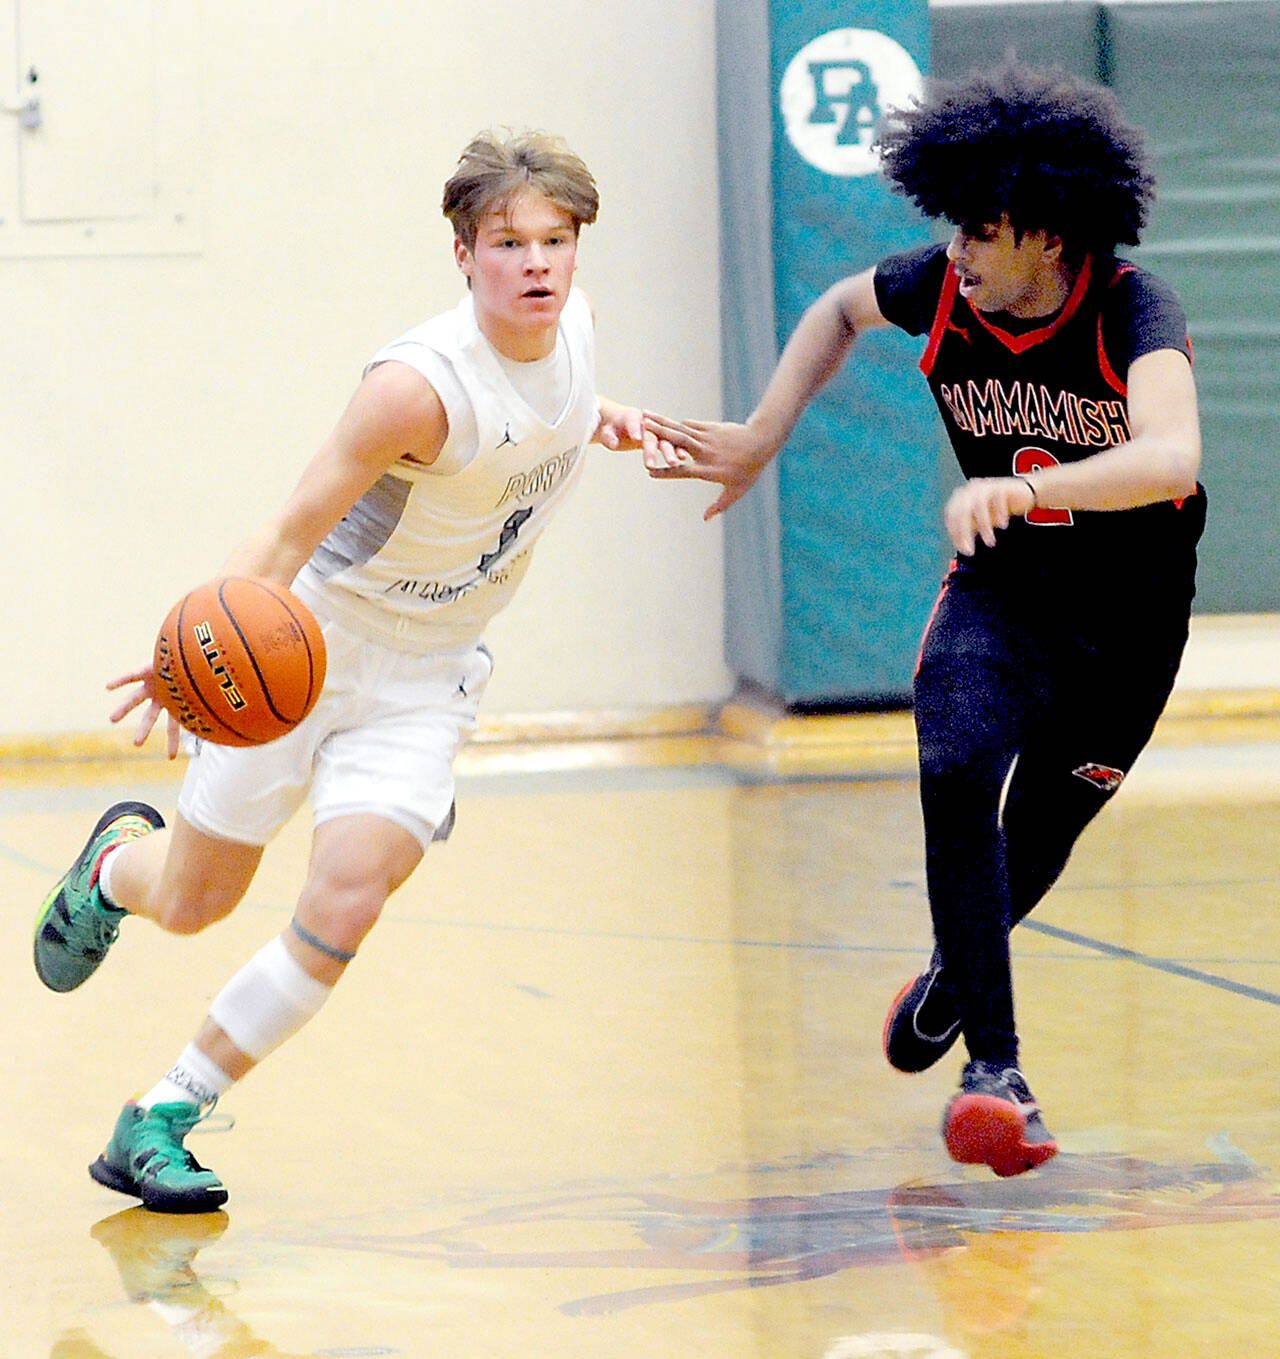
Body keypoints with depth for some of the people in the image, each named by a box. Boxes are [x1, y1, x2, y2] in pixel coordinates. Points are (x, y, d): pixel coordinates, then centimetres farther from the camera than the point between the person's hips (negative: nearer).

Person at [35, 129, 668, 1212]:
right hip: (309, 640, -4)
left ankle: (163, 1120, -1)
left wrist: (597, 425, 2)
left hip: (427, 674, 4)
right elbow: (295, 527, -29)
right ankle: (120, 860, 50)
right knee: (191, 904, 11)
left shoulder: (574, 324, -6)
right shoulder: (423, 382, -27)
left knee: (343, 908, -16)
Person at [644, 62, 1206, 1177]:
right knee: (957, 775, -25)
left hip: (1128, 618, -2)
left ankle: (953, 978, 45)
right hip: (999, 590, 2)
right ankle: (994, 1066, -22)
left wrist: (1022, 488, -59)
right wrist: (761, 439, 2)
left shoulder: (1132, 310, -28)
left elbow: (1171, 458, -46)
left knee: (1036, 838, 10)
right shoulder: (942, 289, -14)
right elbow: (840, 309, 11)